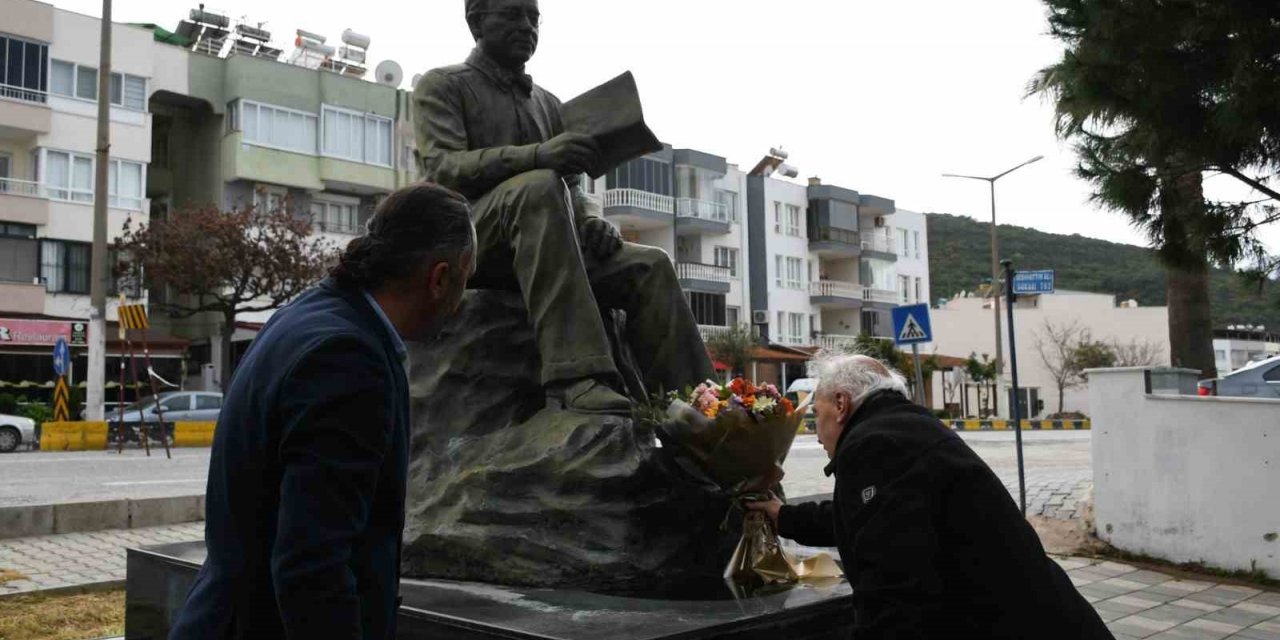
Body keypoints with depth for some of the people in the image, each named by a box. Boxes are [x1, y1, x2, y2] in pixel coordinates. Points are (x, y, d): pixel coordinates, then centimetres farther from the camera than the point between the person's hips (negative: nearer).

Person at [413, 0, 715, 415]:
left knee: (649, 266, -16)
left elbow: (568, 188, 20)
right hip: (465, 240, -6)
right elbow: (442, 168, -12)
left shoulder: (547, 102, 24)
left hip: (543, 246, 6)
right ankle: (577, 377, -48)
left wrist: (589, 221, -5)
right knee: (539, 186, -36)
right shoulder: (442, 86, 6)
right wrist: (537, 155, -28)